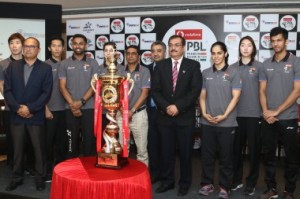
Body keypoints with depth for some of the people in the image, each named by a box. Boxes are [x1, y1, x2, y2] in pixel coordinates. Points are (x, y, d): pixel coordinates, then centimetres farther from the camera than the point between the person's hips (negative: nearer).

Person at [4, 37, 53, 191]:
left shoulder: (45, 68, 1)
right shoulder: (13, 66, 8)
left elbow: (46, 93, -6)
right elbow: (7, 90, 3)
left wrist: (30, 108, -13)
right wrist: (17, 108, -10)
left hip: (36, 116, -2)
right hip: (16, 115, 2)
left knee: (39, 148, 5)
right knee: (17, 149, 10)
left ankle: (40, 177, 18)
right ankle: (17, 177, 23)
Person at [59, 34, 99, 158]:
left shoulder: (93, 63, 5)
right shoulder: (65, 64, 7)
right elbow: (62, 86, 1)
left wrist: (81, 101, -12)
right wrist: (72, 104, -11)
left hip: (89, 108, -1)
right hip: (71, 109, 1)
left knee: (89, 139, 2)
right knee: (72, 140, 6)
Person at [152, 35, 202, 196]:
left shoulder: (193, 65, 2)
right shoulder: (161, 65, 9)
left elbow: (195, 90, -7)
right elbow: (155, 90, 3)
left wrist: (178, 106, -15)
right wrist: (165, 107, -12)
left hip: (185, 116, -2)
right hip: (164, 116, 2)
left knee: (185, 152, 6)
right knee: (166, 151, 9)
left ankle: (184, 183, 21)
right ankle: (167, 181, 23)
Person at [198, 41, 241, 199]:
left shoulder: (233, 73, 0)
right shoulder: (206, 73, 9)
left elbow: (235, 97, -4)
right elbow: (202, 96, 10)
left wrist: (224, 116, -12)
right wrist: (204, 113, -5)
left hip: (227, 122, -2)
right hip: (207, 122, 3)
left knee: (226, 156, 5)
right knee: (207, 154, 8)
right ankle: (207, 183, 21)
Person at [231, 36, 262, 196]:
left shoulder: (259, 66, 2)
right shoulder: (233, 67, 8)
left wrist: (264, 110, -2)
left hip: (254, 114, -2)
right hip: (237, 114, 2)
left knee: (253, 149, 5)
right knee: (236, 148, 7)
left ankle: (251, 182, 18)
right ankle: (236, 179, 22)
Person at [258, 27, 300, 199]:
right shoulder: (266, 64, 9)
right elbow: (262, 90, 8)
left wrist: (277, 111, -13)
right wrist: (265, 111, -7)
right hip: (268, 119, 4)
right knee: (269, 155, 10)